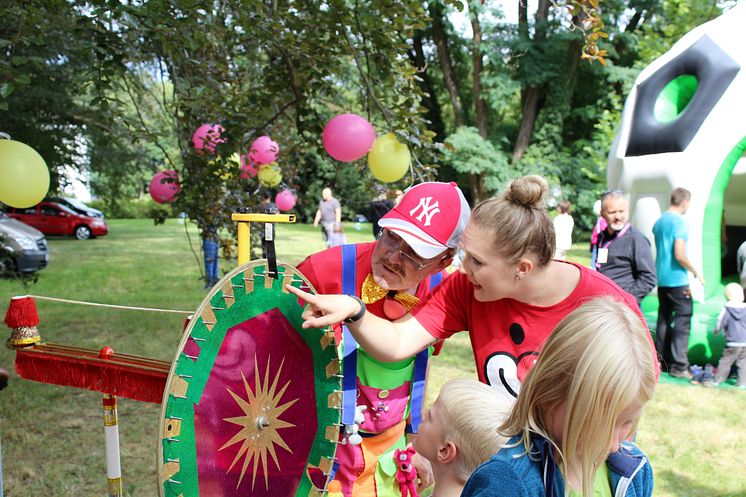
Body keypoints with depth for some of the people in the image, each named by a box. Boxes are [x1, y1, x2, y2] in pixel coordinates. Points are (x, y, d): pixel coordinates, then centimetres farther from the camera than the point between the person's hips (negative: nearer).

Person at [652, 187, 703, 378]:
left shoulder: (659, 221, 11)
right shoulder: (679, 222, -14)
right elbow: (680, 255, -20)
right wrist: (696, 271, -8)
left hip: (661, 279, 8)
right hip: (677, 279, -8)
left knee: (664, 318, 13)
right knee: (682, 321, -3)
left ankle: (662, 360, 18)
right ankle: (679, 366, -4)